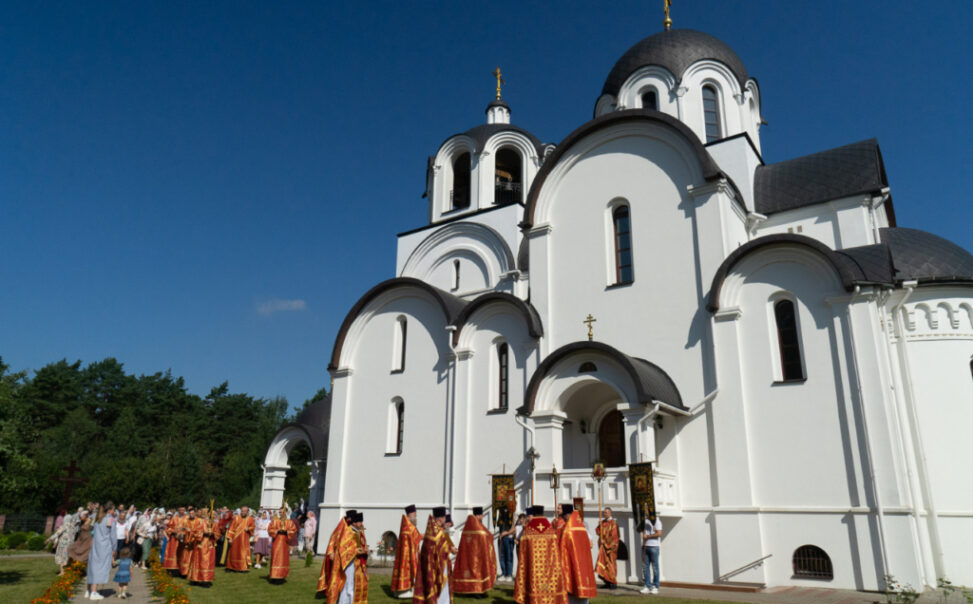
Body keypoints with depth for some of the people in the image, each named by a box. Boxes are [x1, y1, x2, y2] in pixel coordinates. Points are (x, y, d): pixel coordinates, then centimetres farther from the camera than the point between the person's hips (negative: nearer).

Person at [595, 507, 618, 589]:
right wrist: (599, 525, -7)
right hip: (603, 546, 7)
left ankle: (614, 583, 1)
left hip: (610, 546, -7)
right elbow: (598, 532, 9)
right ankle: (608, 582, 10)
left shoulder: (613, 523, -8)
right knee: (603, 563, 3)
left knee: (610, 563, -5)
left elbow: (613, 535, -12)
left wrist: (605, 541, -11)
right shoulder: (603, 522, 14)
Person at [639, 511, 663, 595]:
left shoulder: (657, 521, -6)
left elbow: (659, 534, -14)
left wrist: (647, 536, -10)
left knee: (655, 567, 0)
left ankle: (655, 587, 7)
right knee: (645, 566, 4)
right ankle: (647, 586, 10)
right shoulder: (645, 520, 15)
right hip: (645, 546, 6)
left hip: (654, 546, -6)